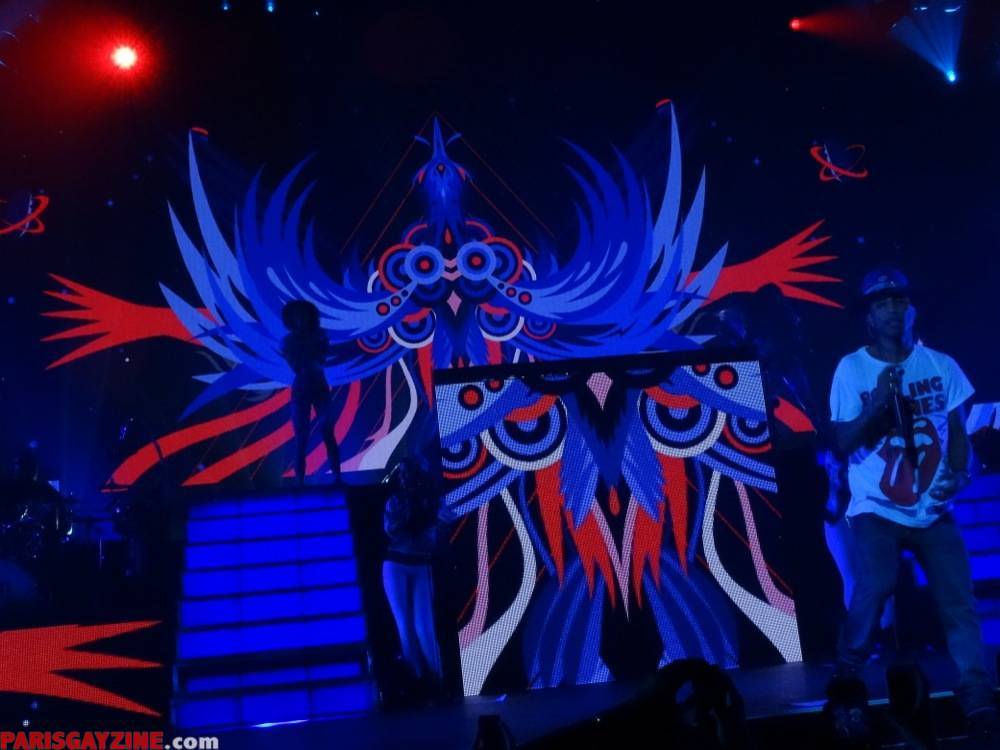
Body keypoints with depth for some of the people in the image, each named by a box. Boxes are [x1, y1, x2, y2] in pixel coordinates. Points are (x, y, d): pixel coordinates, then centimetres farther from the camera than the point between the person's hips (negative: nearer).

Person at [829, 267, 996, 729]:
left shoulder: (941, 365, 4)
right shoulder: (851, 368, -4)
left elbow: (957, 430, 8)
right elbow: (844, 442, -8)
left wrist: (958, 473, -10)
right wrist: (879, 401, -22)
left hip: (933, 509, 3)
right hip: (877, 508, -3)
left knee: (958, 597, 0)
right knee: (875, 585, -18)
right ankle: (847, 674, 3)